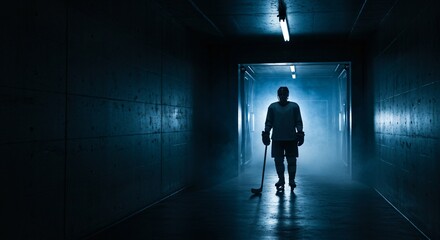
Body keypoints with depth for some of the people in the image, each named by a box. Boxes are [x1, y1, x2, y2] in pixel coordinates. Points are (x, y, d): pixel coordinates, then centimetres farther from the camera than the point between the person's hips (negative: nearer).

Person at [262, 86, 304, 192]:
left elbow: (298, 122, 6)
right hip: (277, 139, 1)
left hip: (291, 139, -1)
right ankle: (281, 180, 13)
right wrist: (266, 133, -1)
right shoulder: (272, 107, 8)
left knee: (292, 160, -1)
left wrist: (300, 133, -3)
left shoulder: (294, 106, 6)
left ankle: (292, 180, 9)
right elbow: (268, 122, 10)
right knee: (278, 160, 2)